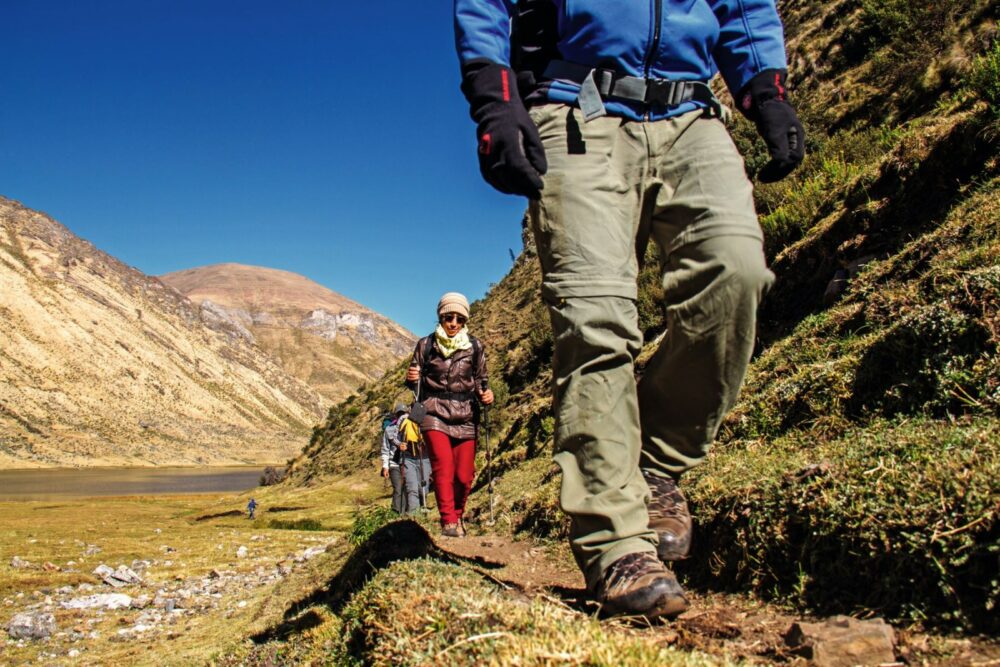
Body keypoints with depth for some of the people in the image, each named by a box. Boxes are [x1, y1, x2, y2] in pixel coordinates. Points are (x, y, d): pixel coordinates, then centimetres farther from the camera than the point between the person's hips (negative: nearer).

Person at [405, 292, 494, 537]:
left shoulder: (475, 347, 5)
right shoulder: (426, 345, 4)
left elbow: (481, 380, 13)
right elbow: (415, 384, 10)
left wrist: (486, 394, -8)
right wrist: (411, 379, -12)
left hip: (466, 417, 1)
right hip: (435, 414, -1)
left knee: (464, 475, -1)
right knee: (443, 467, -18)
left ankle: (457, 515, 24)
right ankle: (449, 522, -12)